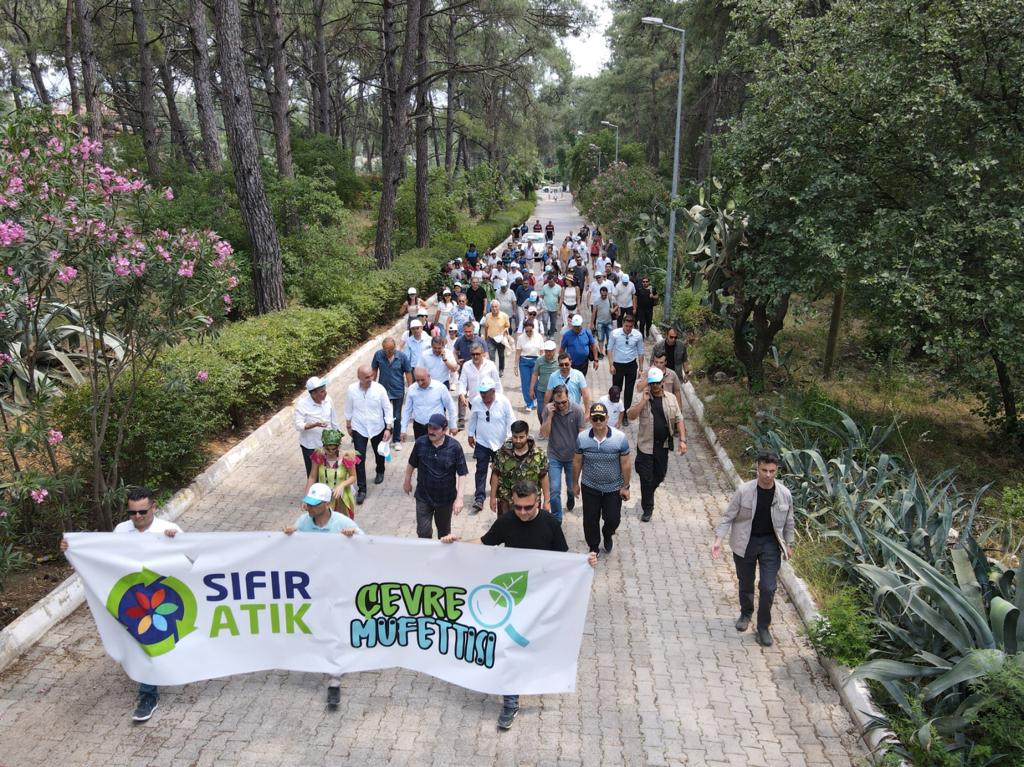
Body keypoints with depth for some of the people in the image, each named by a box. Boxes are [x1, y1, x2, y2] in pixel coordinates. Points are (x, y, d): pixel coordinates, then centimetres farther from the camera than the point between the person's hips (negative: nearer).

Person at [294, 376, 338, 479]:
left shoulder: (328, 400, -9)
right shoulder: (302, 404, -22)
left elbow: (334, 420, 4)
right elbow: (298, 426, -24)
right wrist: (315, 424, -38)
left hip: (327, 443, 4)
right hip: (310, 446, -4)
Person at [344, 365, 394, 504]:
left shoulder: (379, 389, -19)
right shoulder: (352, 389, -15)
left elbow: (388, 409, -12)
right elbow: (349, 409, 1)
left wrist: (388, 428, -15)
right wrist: (348, 425, 9)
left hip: (377, 428, 0)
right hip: (359, 429, 0)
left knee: (379, 453, 23)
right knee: (359, 459, -4)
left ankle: (380, 472, 53)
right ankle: (361, 489, 5)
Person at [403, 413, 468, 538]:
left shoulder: (454, 447, -17)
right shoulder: (420, 443, -12)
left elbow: (461, 474, -13)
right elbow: (412, 464, 6)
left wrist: (459, 498, -17)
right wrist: (407, 482, 17)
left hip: (446, 498, 0)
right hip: (423, 497, 1)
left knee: (444, 531, 19)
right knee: (423, 532, -1)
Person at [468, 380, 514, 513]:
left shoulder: (504, 401, -19)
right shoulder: (476, 401, -12)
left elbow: (510, 420, -11)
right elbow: (473, 418, 4)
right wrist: (471, 435, 10)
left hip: (500, 442, -1)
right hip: (482, 442, 1)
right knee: (481, 470, 0)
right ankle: (479, 499, 4)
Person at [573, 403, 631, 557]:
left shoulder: (620, 437, -16)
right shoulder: (582, 438, -12)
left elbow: (625, 464, -8)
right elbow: (577, 462, 0)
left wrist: (625, 487, -4)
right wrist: (575, 483, 6)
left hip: (614, 488, -1)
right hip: (589, 487, 1)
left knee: (613, 519, 10)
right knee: (590, 520, 11)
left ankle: (607, 535, 45)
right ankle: (593, 547, 35)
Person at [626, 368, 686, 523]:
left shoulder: (671, 399, 1)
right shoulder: (643, 398, -6)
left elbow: (679, 420, 2)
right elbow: (631, 415, -18)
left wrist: (682, 440, -6)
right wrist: (644, 400, -24)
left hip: (663, 445, 3)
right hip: (646, 445, -3)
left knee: (659, 476, 16)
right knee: (646, 478, 2)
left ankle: (648, 496, 44)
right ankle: (647, 509, 16)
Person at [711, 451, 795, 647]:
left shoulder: (784, 494, -11)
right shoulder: (743, 491, -18)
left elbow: (789, 522, 5)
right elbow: (728, 517, -11)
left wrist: (789, 545, 11)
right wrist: (718, 540, -20)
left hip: (770, 544, 1)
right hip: (745, 543, 0)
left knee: (768, 588, -4)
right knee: (745, 583, 18)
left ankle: (763, 627, 17)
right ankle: (746, 613, 46)